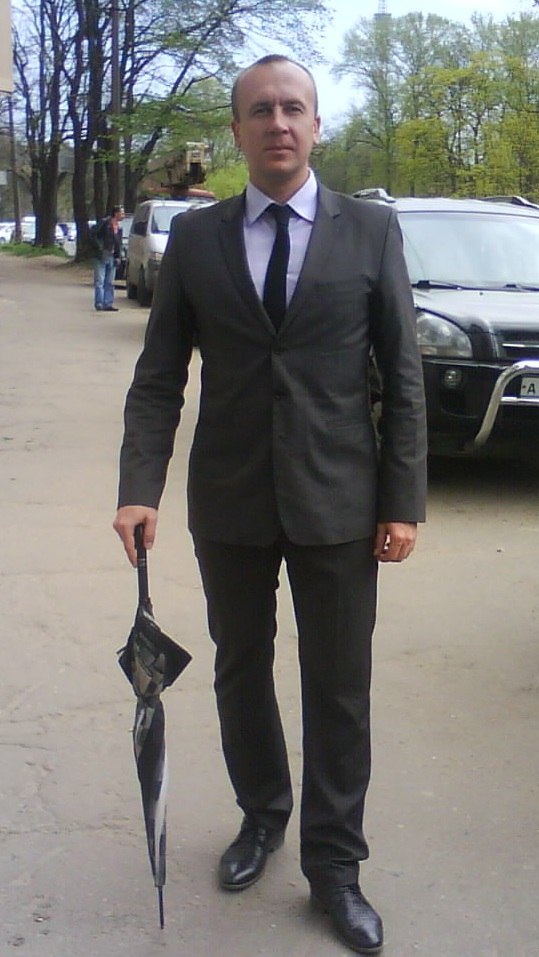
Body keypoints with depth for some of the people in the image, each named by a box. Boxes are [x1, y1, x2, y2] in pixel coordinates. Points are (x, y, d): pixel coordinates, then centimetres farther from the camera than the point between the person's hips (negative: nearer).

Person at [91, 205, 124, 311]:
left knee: (110, 283, 7)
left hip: (111, 257, 7)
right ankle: (99, 303, -6)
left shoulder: (119, 227, 14)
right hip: (101, 256, -7)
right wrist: (98, 247, -15)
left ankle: (108, 303, 10)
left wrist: (118, 257, 7)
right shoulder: (104, 222, -6)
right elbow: (93, 233, -12)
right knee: (99, 281, -6)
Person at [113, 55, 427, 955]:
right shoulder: (193, 238, 3)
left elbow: (402, 375, 0)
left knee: (338, 688, 6)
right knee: (240, 672, 17)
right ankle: (262, 814, 40)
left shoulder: (372, 230, 0)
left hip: (338, 504, -1)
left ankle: (333, 863, 24)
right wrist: (139, 490, -10)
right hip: (228, 505, 2)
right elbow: (158, 377, 1)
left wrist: (402, 501, -5)